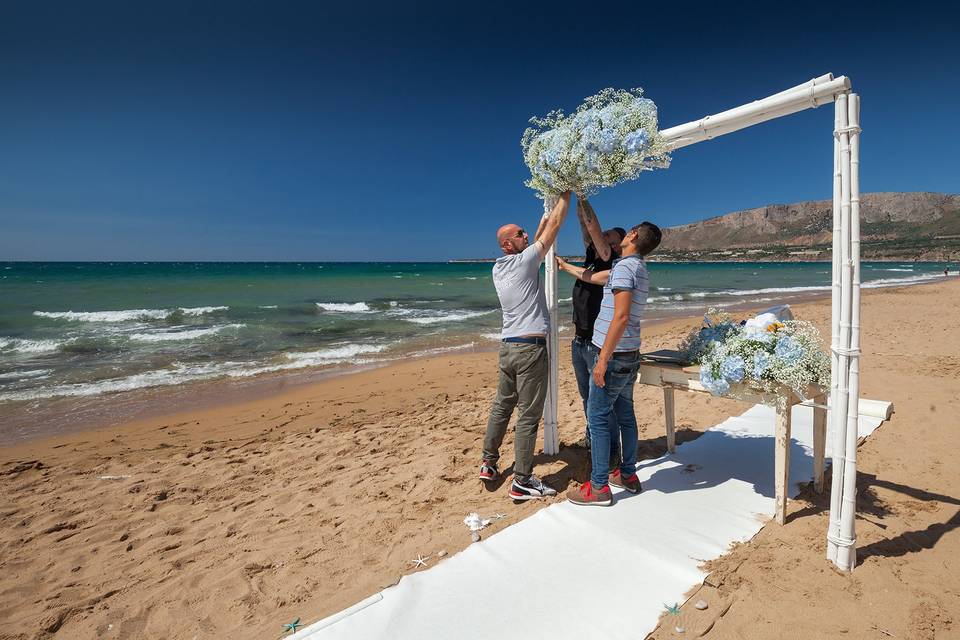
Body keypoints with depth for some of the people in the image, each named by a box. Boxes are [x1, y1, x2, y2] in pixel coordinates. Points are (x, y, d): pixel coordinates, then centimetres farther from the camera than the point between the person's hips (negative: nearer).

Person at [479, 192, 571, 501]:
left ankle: (489, 464, 29)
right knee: (528, 415, -2)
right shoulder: (524, 262, -10)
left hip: (508, 345, 8)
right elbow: (555, 227, -3)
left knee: (502, 405, 18)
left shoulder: (498, 269, 12)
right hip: (530, 347, -8)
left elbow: (537, 241, 28)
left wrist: (544, 217, 30)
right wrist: (566, 194, 9)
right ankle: (522, 482, 5)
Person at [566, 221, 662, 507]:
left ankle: (598, 487, 4)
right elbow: (594, 277, 27)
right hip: (630, 355, 10)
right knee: (625, 415, 16)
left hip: (614, 355, -10)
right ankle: (628, 474, 28)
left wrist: (603, 359, -24)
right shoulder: (639, 268, 14)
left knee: (597, 418, -3)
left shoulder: (624, 267, -17)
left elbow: (621, 317, -25)